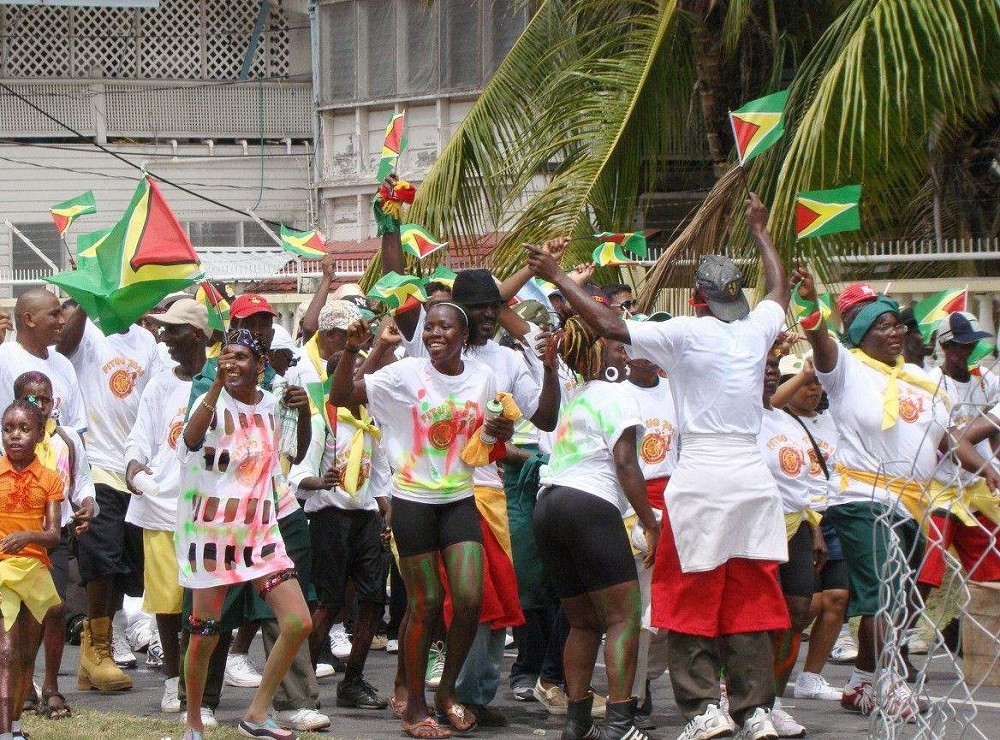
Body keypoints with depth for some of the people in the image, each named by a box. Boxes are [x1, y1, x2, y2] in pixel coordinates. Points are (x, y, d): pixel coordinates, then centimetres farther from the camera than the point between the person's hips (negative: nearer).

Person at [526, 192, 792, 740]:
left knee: (691, 599, 2)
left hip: (699, 477, -5)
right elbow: (780, 289, 28)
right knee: (750, 599, 7)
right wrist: (759, 231, 43)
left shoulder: (686, 334, -9)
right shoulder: (756, 331, 6)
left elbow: (610, 326, -12)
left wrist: (557, 277, -4)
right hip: (752, 475, 5)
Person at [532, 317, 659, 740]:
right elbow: (625, 464, -8)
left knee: (584, 622, 14)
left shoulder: (575, 400, 25)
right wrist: (651, 525, -8)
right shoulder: (616, 396, 1)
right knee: (624, 615, -9)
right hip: (590, 504, -8)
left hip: (548, 504, 8)